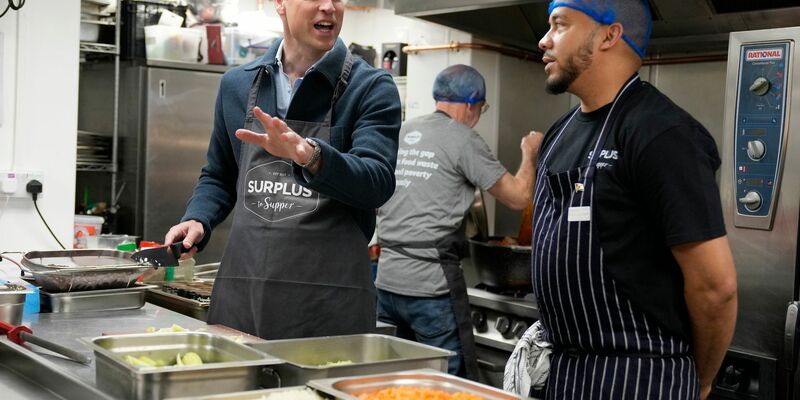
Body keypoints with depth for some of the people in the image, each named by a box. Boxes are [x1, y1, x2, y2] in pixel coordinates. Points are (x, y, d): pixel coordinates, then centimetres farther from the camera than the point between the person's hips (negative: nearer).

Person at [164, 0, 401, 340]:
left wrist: (310, 156, -31)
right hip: (240, 287, 3)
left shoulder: (371, 88, -2)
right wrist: (198, 220, 1)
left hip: (330, 294, -3)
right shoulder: (238, 83, 10)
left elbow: (377, 183, -14)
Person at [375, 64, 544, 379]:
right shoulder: (463, 140, -6)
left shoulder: (400, 133, 12)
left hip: (387, 280, 7)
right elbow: (519, 197, -3)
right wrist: (528, 154, 15)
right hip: (431, 285, -7)